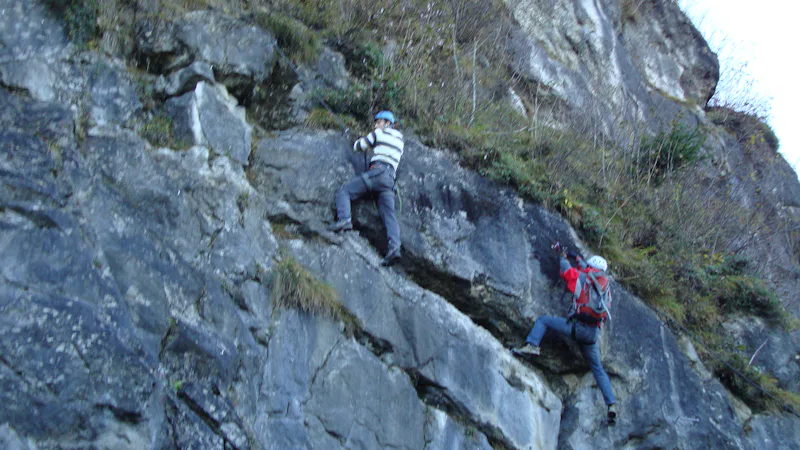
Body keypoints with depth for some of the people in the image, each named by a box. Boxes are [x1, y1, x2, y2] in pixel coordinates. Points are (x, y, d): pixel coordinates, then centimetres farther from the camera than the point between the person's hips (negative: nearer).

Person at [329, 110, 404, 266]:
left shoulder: (379, 133, 8)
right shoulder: (400, 140, 27)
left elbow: (357, 146, 13)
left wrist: (358, 143, 36)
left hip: (376, 172, -6)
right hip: (390, 179, 6)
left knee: (343, 191, -2)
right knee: (389, 213, -5)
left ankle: (345, 219, -27)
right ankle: (394, 246, -24)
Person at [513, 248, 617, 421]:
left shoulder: (582, 277, 4)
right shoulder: (605, 284, 19)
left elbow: (566, 269, 20)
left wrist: (564, 258, 41)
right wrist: (579, 259, 52)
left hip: (577, 326, -5)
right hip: (593, 333, 5)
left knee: (543, 320, 10)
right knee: (598, 369, 17)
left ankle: (532, 345, -14)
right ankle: (611, 404, 10)